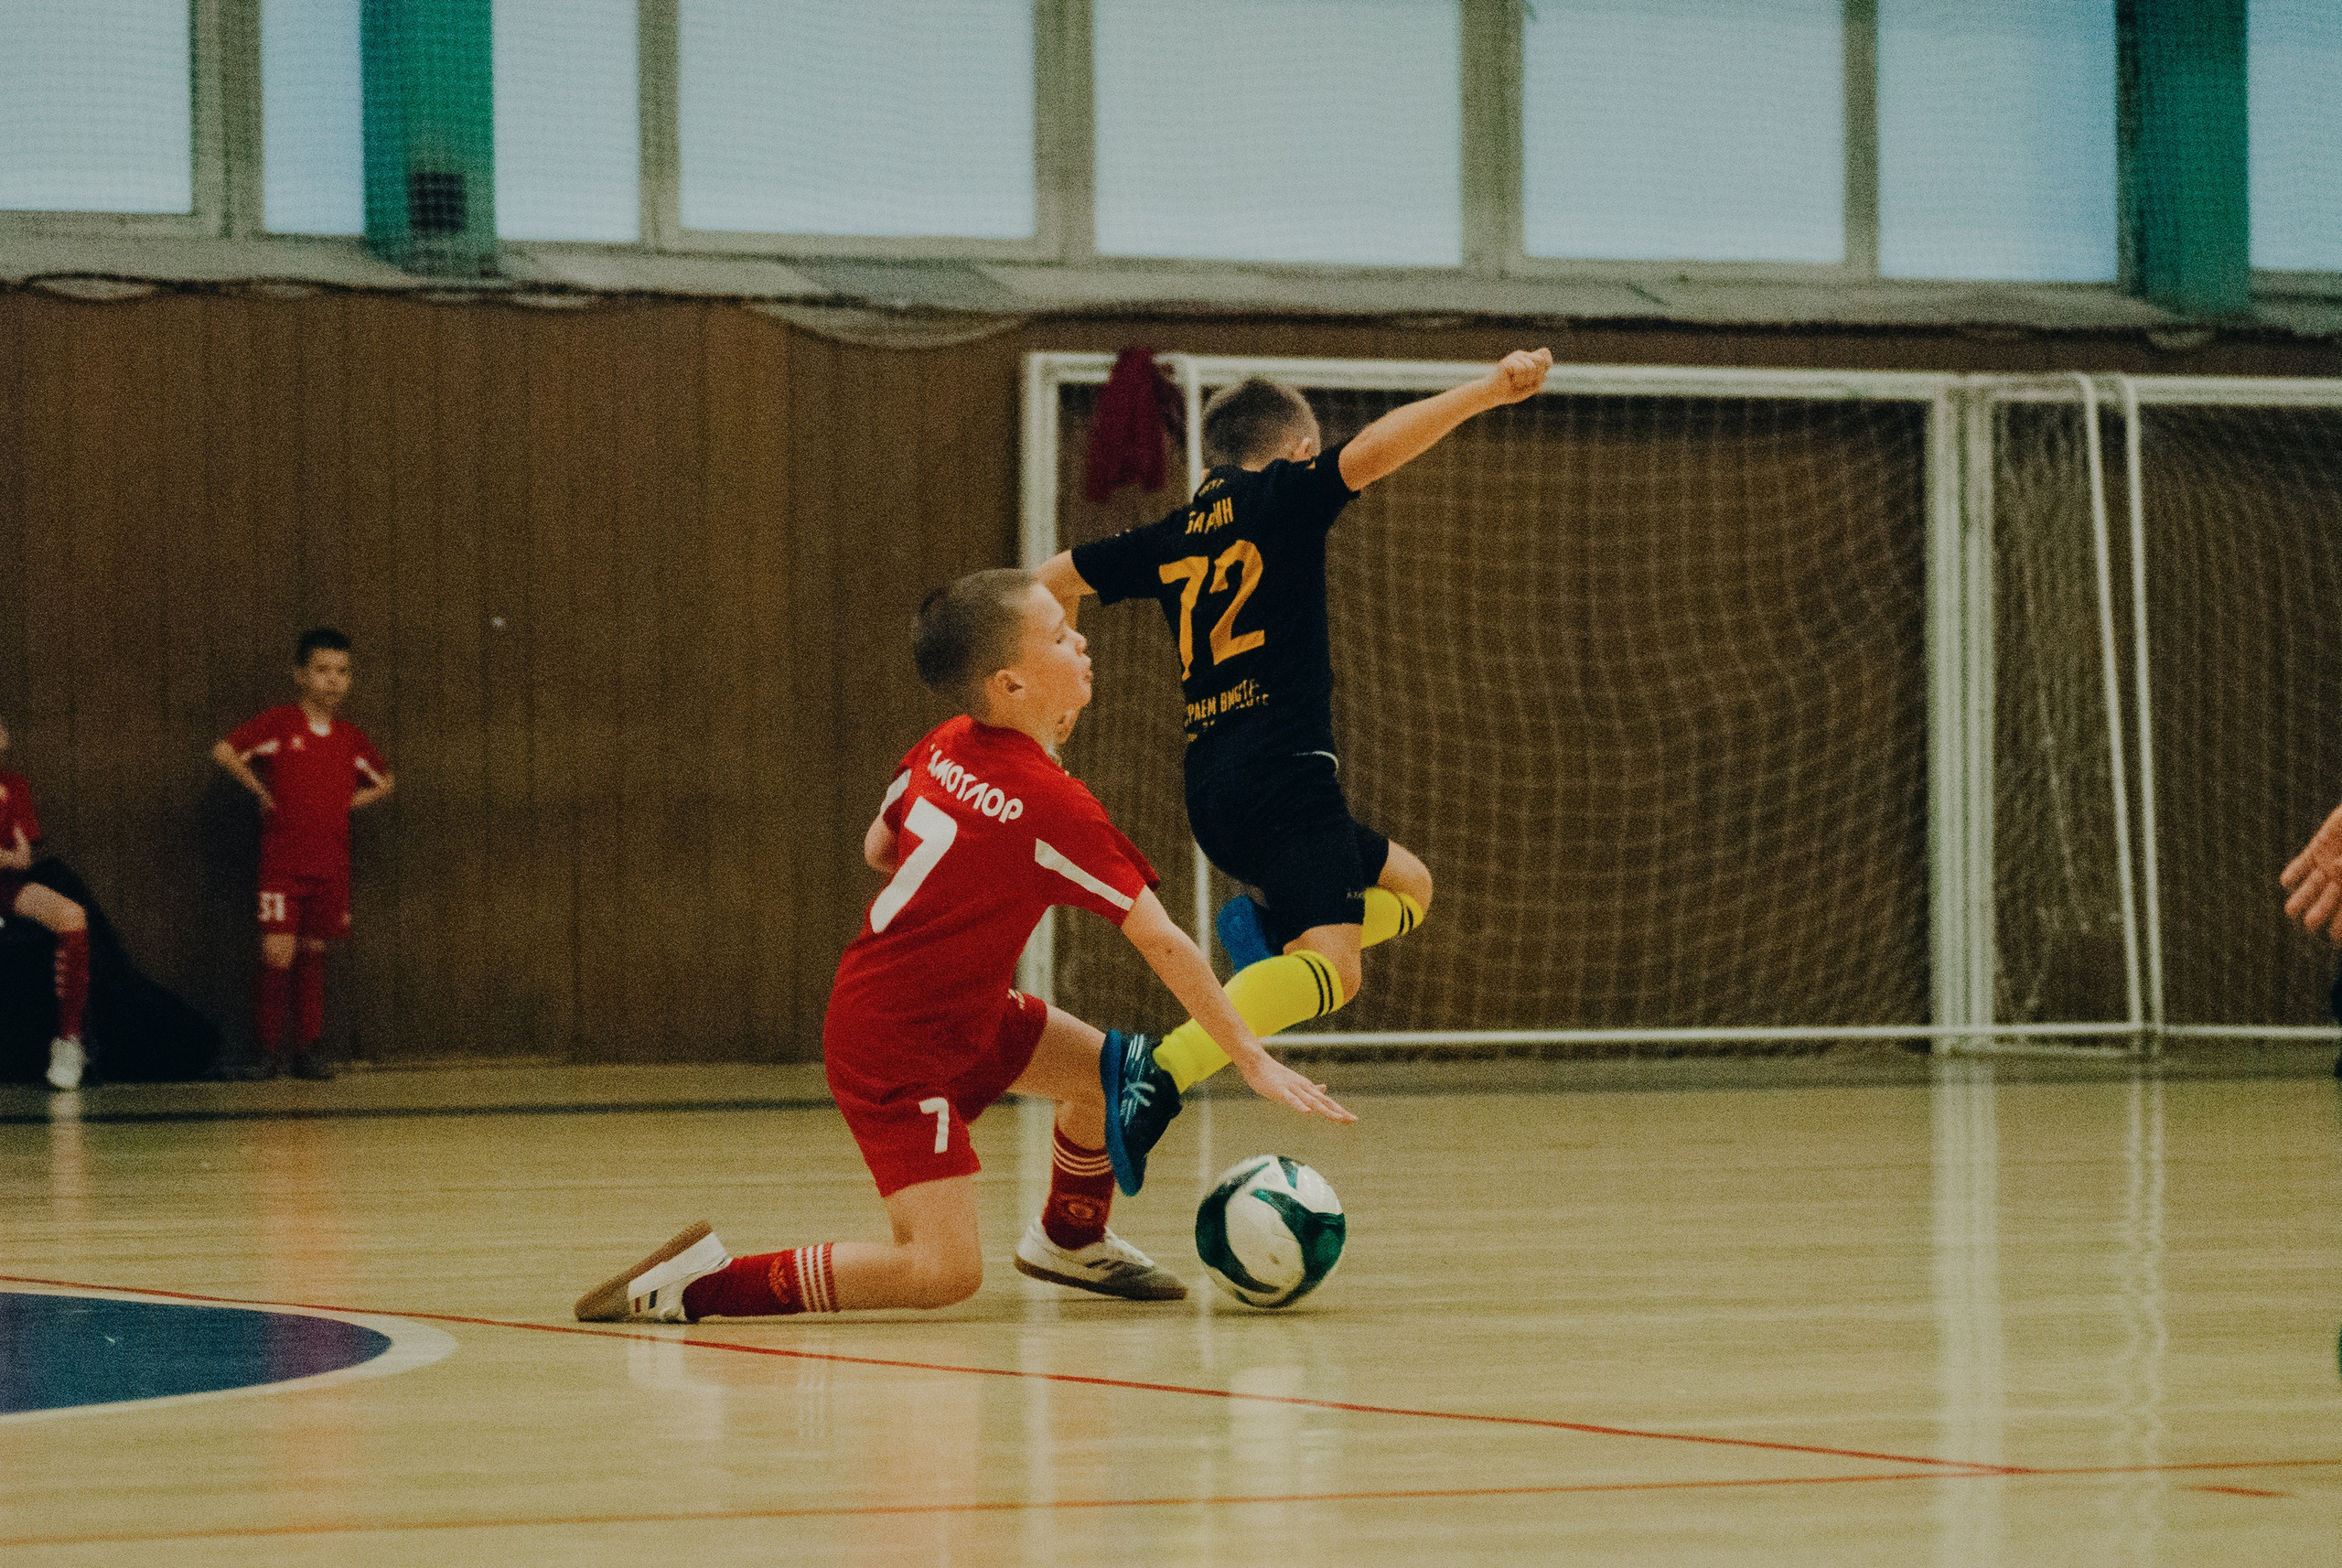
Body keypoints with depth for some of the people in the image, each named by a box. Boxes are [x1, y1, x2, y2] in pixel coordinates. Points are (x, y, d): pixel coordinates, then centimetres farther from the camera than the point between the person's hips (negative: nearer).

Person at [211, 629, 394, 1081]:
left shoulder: (351, 739, 9)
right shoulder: (279, 724, -4)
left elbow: (383, 782, 24)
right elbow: (224, 752, -8)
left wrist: (347, 803, 8)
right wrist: (262, 794, -5)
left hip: (331, 865, 4)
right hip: (282, 861, -4)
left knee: (314, 954, 8)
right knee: (277, 954, -11)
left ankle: (308, 1048, 15)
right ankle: (268, 1049, -1)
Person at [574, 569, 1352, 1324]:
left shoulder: (943, 748, -1)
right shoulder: (1052, 804, -23)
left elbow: (877, 849, 16)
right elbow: (1163, 943, -21)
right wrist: (1252, 1059, -17)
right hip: (899, 1048, -10)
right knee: (946, 1272, -17)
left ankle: (1070, 1241, 43)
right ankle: (703, 1282, -14)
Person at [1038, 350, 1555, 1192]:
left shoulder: (1171, 537, 18)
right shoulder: (1283, 496, 2)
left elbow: (1050, 583, 26)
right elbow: (1372, 452, -14)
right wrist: (1488, 391, -18)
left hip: (1213, 800, 8)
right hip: (1284, 772, -8)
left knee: (1407, 886, 25)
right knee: (1330, 968, -22)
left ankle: (1267, 925, -2)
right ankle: (1159, 1072, -40)